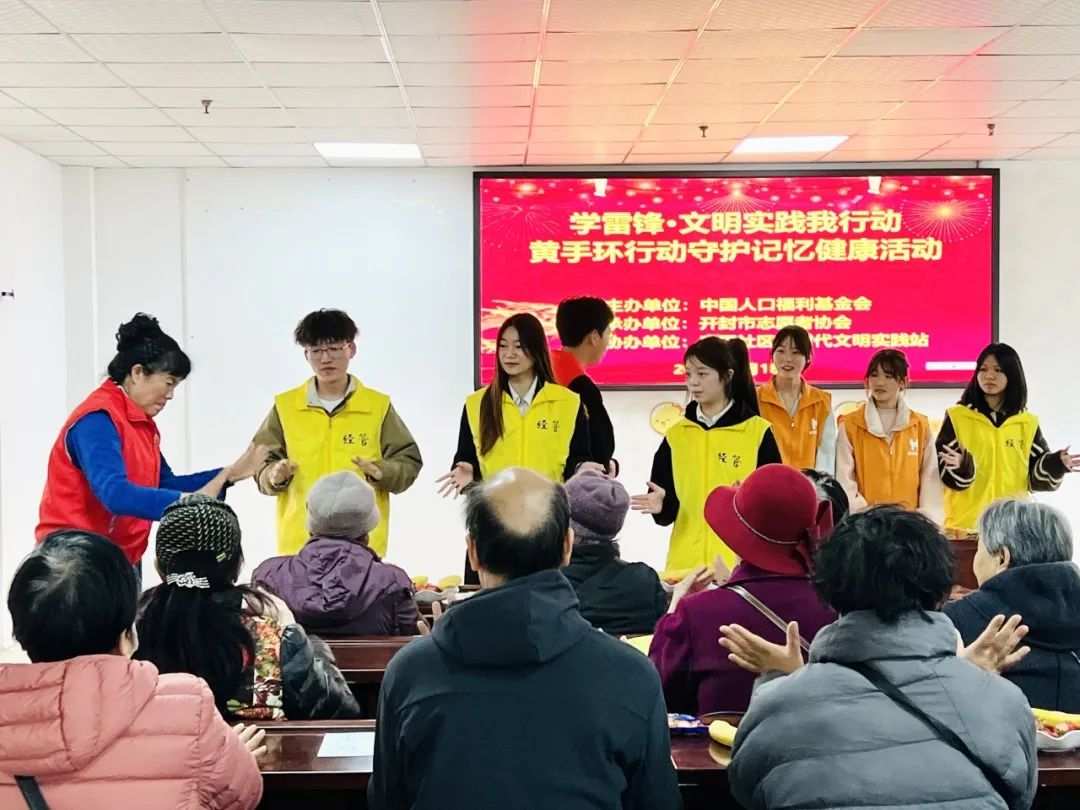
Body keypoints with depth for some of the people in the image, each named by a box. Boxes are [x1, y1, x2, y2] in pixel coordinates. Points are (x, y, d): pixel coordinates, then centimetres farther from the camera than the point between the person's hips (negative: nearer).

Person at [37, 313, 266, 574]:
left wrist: (228, 475, 4)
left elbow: (164, 484, 13)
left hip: (122, 558, 9)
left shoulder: (143, 423, 9)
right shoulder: (98, 420, -19)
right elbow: (114, 494, -31)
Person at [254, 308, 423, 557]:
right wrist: (275, 477, -13)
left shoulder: (378, 405, 5)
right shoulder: (285, 405, 8)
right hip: (299, 543, 1)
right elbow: (261, 466, 9)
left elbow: (409, 463, 5)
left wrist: (381, 472, -15)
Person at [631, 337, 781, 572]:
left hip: (742, 563, -3)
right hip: (685, 563, 3)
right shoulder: (675, 434, 9)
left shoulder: (758, 431, 0)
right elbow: (666, 513, 10)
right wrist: (661, 504, -12)